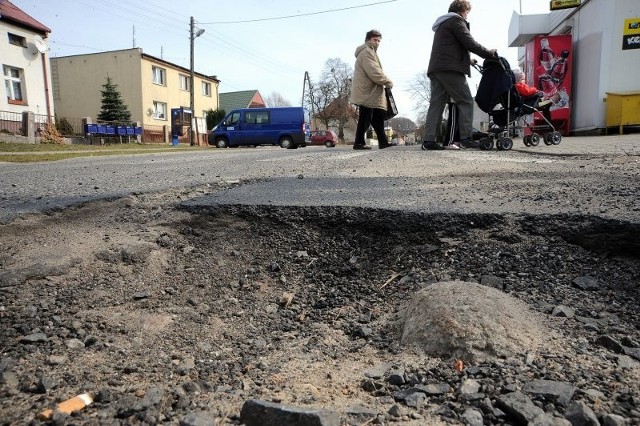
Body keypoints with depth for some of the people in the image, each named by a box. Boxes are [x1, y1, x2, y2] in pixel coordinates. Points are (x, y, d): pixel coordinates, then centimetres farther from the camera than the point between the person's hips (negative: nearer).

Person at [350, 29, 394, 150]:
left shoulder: (370, 52, 27)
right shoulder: (366, 51, -9)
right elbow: (374, 72, -19)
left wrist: (384, 82, 14)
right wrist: (388, 82, -11)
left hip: (371, 93, 11)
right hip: (366, 93, -11)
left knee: (378, 117, 9)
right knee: (365, 118, -9)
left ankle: (383, 142, 11)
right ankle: (359, 143, -4)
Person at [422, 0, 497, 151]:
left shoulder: (442, 24, 31)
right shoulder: (456, 20, 2)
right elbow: (470, 43, -6)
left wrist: (467, 60, 33)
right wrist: (490, 53, 4)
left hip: (435, 68, 8)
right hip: (450, 68, -8)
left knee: (436, 103, 0)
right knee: (465, 101, -4)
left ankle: (429, 140, -9)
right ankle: (466, 138, -11)